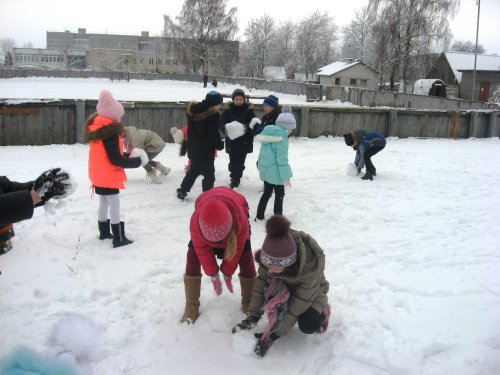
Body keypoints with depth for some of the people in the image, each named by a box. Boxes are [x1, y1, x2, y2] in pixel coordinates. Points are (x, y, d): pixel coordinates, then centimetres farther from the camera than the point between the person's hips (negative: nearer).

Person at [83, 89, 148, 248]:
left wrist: (128, 156, 5)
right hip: (108, 175, -9)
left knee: (103, 202, 20)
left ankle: (104, 232, 33)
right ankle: (119, 238, 4)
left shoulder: (96, 128, 7)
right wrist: (137, 161, -13)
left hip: (98, 174, 9)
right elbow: (115, 159, -22)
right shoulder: (110, 132, -23)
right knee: (114, 205, -2)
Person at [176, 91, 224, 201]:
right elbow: (214, 134, -18)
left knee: (194, 169, 26)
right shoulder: (213, 115, -20)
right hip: (206, 151, -8)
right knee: (209, 174, 3)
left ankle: (182, 191, 31)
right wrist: (220, 145, -2)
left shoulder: (193, 110, 3)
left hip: (193, 149, 8)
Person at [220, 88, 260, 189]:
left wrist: (245, 127, -28)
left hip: (244, 142, 0)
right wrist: (226, 128, -26)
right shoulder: (228, 110, 0)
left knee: (240, 163, 4)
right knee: (233, 163, 3)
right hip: (232, 142, 0)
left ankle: (235, 180, 18)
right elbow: (221, 125, -3)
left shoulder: (249, 110, -1)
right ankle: (235, 180, 23)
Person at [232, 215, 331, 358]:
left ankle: (322, 309, 3)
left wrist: (275, 335, -31)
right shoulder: (272, 253, -33)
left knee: (308, 326, -28)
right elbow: (261, 281, -22)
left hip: (311, 290, -3)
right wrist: (252, 316, -26)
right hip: (285, 285, 3)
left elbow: (299, 304, -33)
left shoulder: (311, 266, -41)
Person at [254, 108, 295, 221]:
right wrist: (286, 176, -19)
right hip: (274, 170, -8)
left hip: (265, 168, 8)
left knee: (267, 192, 21)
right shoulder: (281, 137, -20)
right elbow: (282, 158, -22)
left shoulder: (268, 131, 6)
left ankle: (259, 216, 26)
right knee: (279, 194, 7)